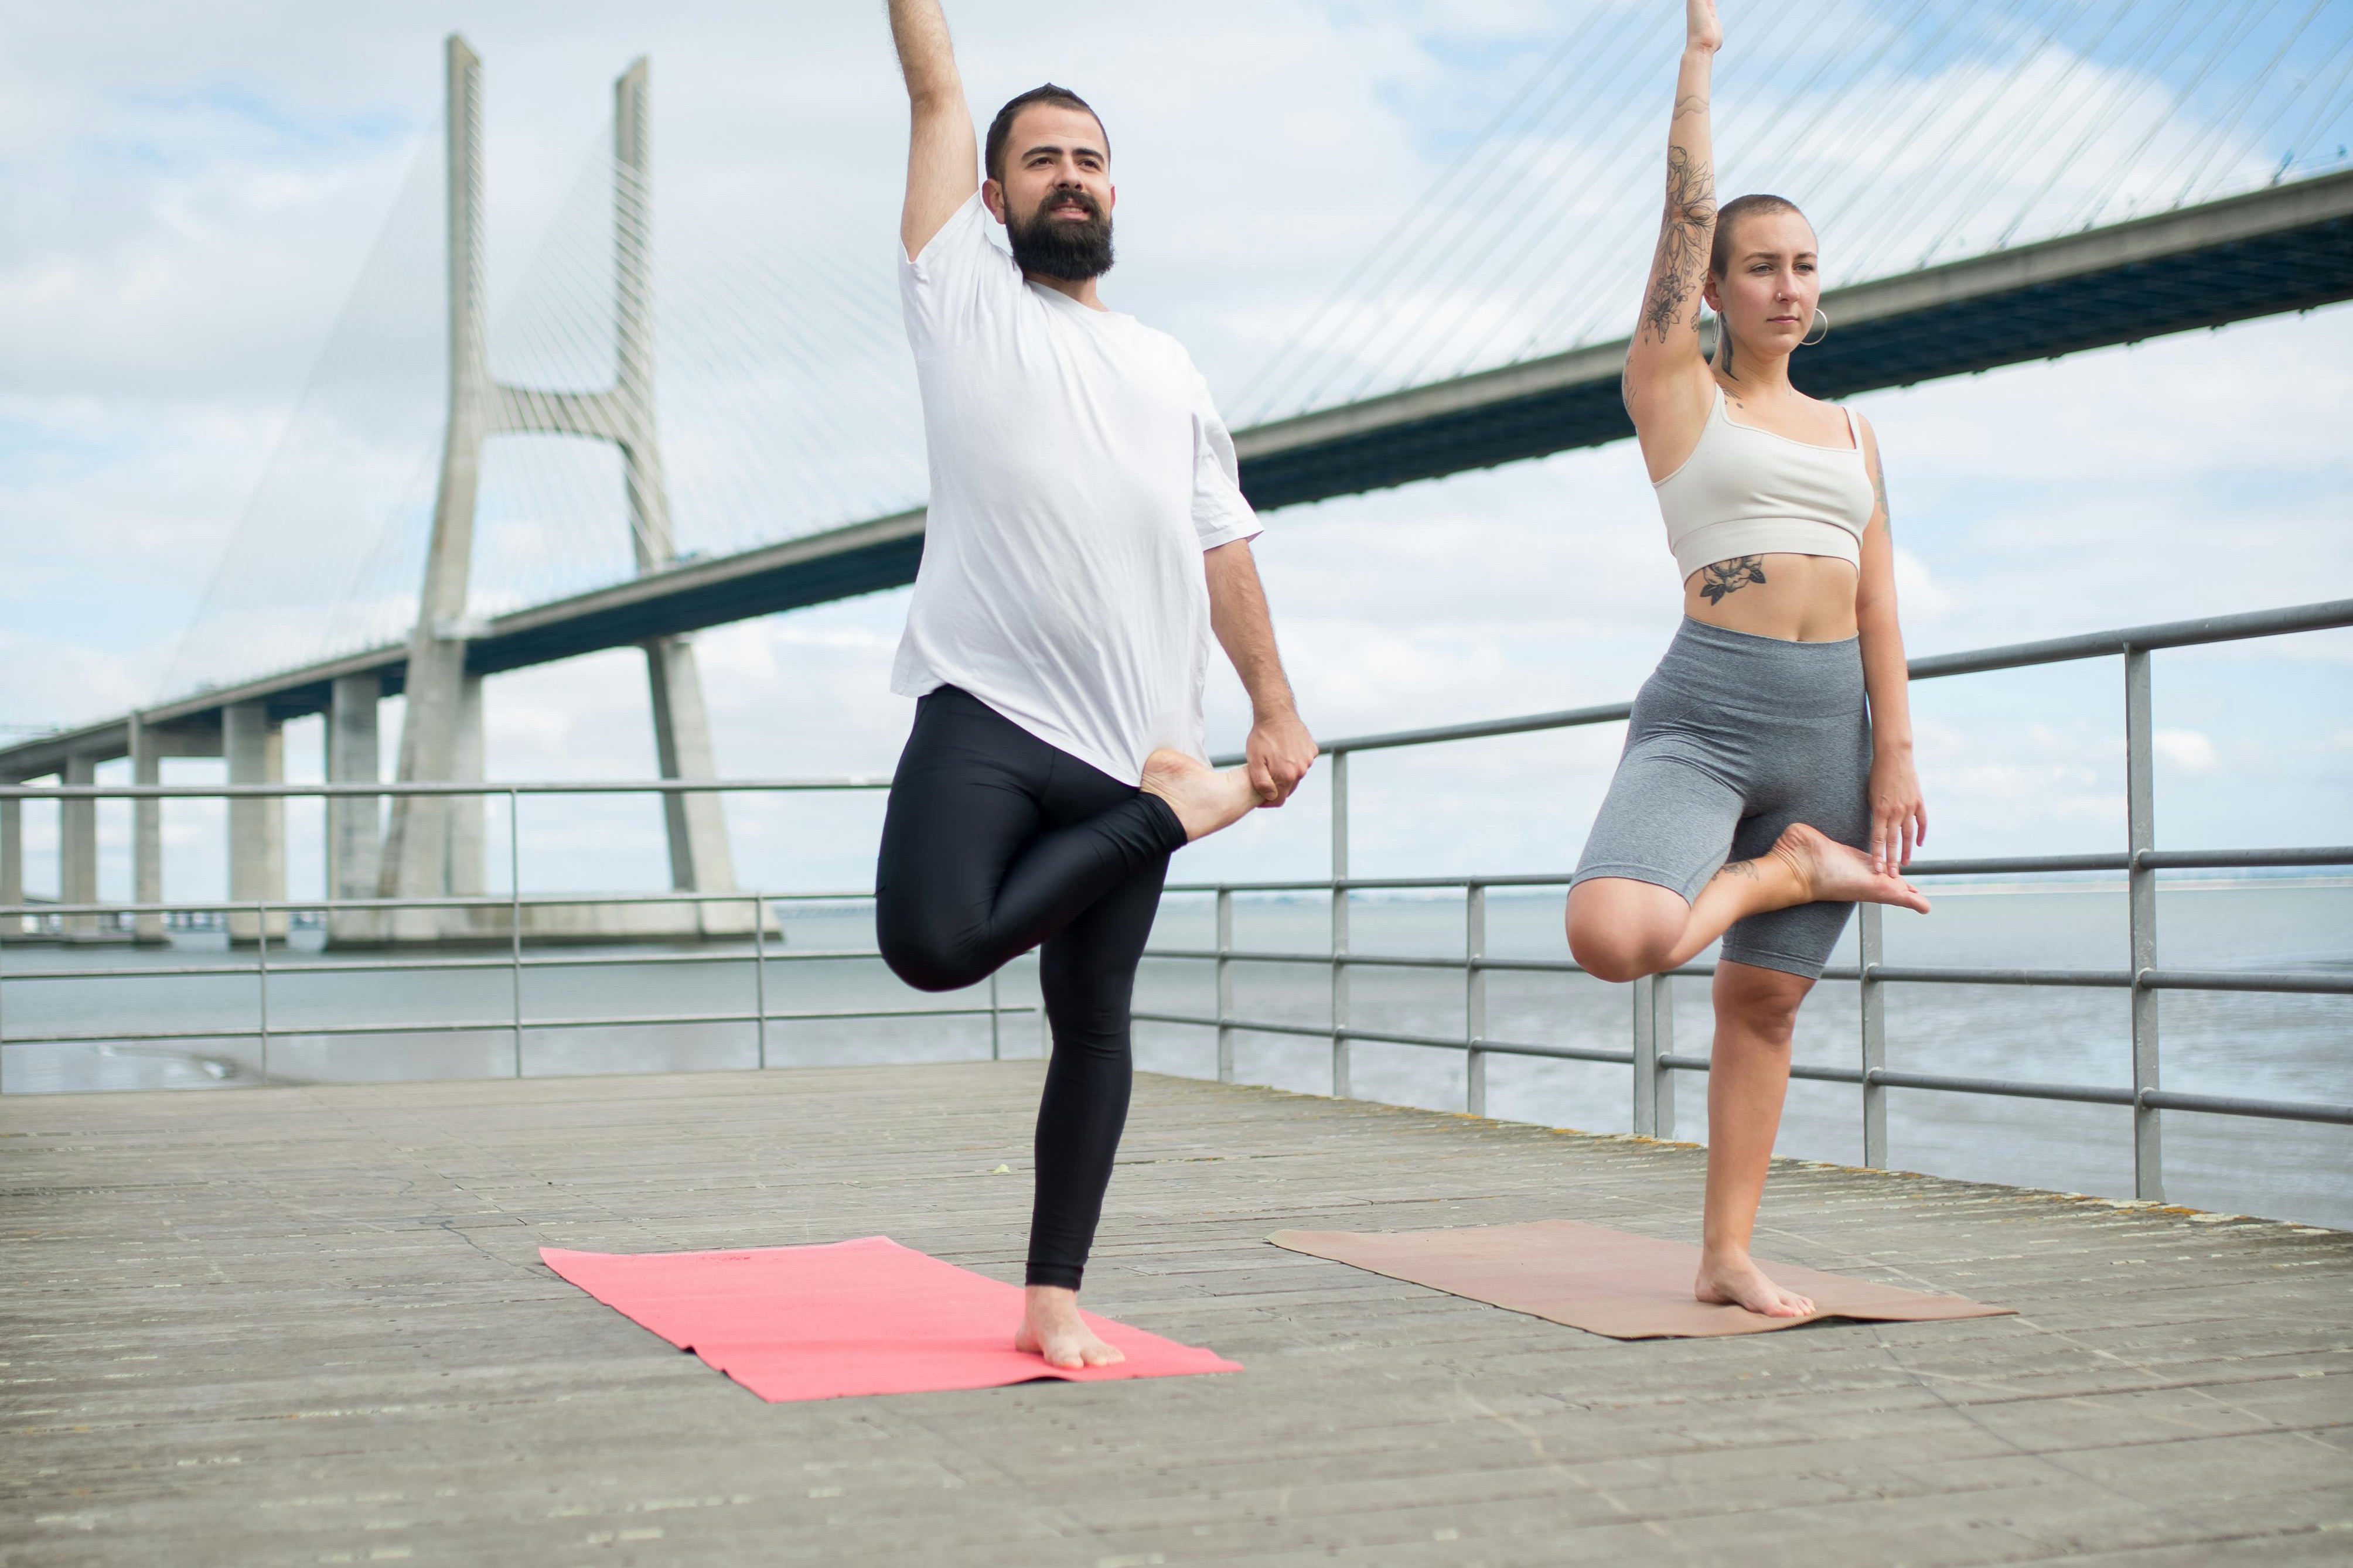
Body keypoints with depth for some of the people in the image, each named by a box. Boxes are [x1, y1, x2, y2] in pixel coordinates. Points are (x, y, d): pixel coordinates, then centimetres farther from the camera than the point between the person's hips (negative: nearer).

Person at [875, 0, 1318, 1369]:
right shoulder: (965, 296, 11)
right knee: (935, 943, -27)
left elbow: (1223, 550, 21)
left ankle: (1054, 1299, 13)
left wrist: (1278, 707, 13)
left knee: (1096, 1023, 4)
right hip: (986, 711, -3)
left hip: (1129, 739, 3)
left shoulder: (1172, 371, 22)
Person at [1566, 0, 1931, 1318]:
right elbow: (1688, 204, 2)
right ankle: (1787, 868, 1)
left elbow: (1877, 601, 12)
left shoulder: (1853, 433, 18)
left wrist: (1897, 751, 4)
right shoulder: (1678, 392, 6)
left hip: (1832, 724, 4)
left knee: (1767, 998, 6)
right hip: (1707, 711, -4)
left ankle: (1729, 1257, 14)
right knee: (1616, 939, -28)